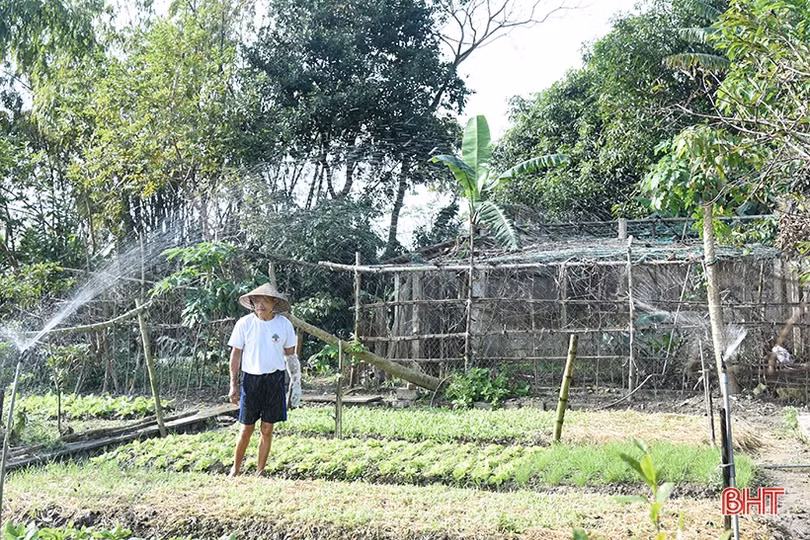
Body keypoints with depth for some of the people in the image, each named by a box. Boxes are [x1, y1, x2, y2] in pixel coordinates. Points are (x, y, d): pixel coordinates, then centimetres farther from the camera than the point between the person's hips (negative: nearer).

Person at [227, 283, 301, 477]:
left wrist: (296, 382, 6)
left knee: (267, 429, 6)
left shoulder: (284, 324, -2)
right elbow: (236, 354, 1)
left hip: (275, 380, 1)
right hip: (251, 379, -1)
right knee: (247, 428, 2)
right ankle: (235, 469, 19)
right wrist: (234, 384, -1)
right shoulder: (244, 324, -5)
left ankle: (260, 471, 19)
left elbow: (291, 355, 8)